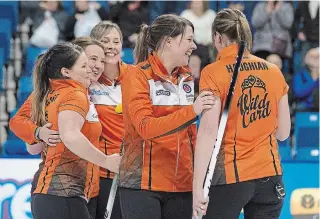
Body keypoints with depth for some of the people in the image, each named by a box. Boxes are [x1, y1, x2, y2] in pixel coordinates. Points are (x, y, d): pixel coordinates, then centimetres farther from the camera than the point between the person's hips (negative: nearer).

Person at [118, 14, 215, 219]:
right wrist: (191, 111, -28)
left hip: (183, 184, 6)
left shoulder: (186, 78, 11)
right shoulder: (138, 76, -8)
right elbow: (145, 127, -20)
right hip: (143, 184, -6)